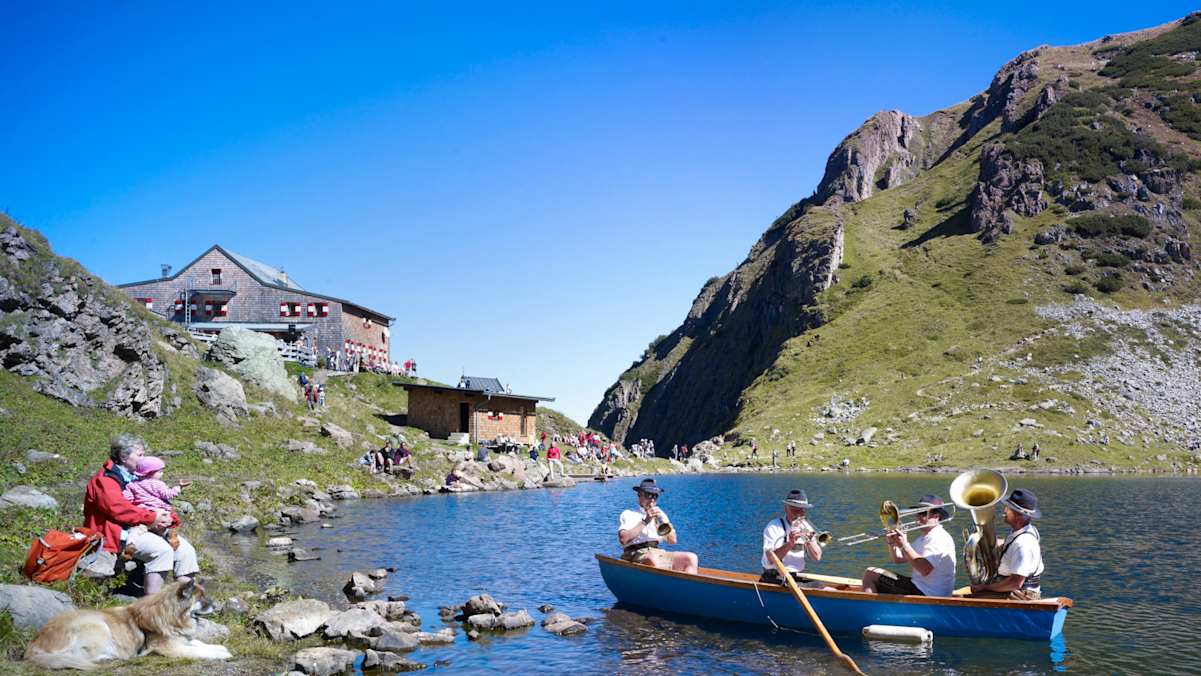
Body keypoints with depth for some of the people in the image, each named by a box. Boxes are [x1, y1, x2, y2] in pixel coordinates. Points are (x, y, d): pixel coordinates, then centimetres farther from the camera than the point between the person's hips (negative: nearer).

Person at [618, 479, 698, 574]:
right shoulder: (628, 514, 9)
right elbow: (624, 539, -10)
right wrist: (644, 522, -10)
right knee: (653, 560, -40)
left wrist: (662, 521, -2)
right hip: (637, 554, -5)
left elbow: (673, 540, 14)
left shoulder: (660, 514, 24)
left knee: (691, 557, -17)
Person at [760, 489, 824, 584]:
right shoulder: (773, 527, -7)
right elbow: (771, 560, -19)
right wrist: (790, 544, -30)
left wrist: (809, 541, -15)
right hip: (776, 579, -6)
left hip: (799, 577, 6)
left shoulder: (806, 527, 11)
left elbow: (817, 557, 3)